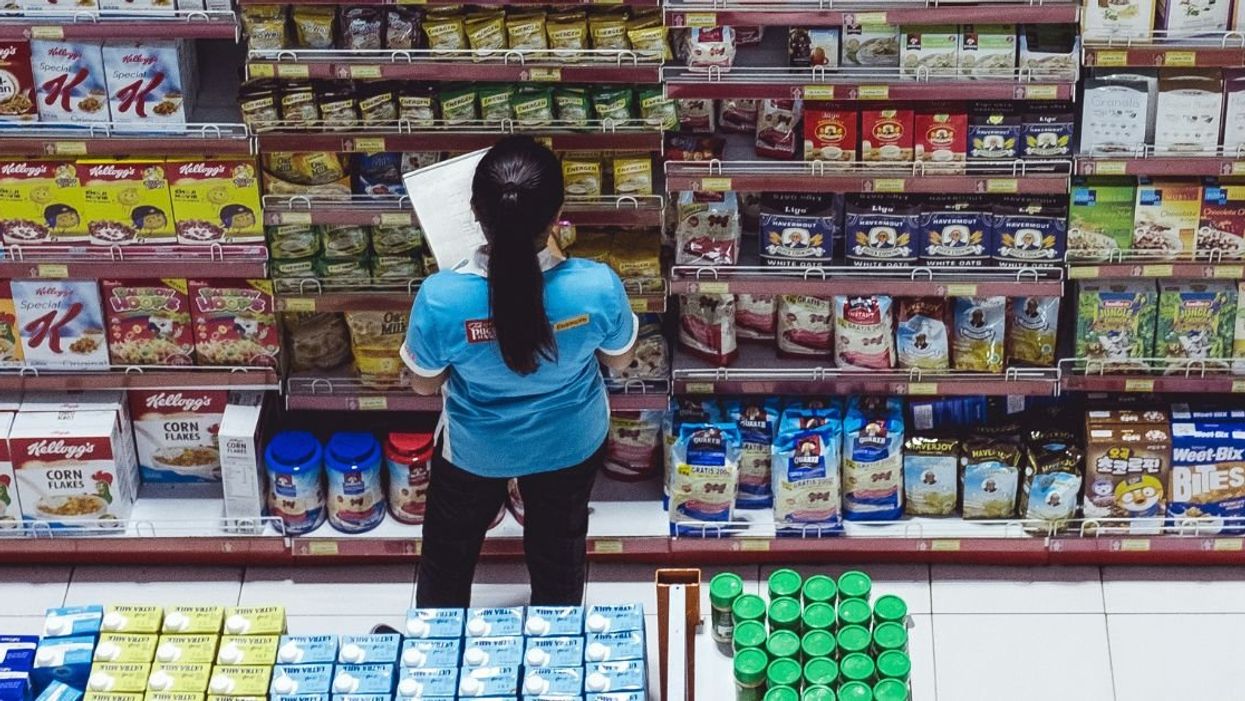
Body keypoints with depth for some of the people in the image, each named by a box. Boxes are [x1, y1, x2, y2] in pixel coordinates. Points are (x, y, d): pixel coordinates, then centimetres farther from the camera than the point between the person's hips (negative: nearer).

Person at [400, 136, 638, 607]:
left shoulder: (441, 298, -36)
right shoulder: (597, 287, -35)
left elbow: (424, 383, -14)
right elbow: (619, 359, -11)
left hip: (475, 449, -1)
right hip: (570, 444, 1)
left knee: (449, 552, 30)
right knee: (558, 551, 30)